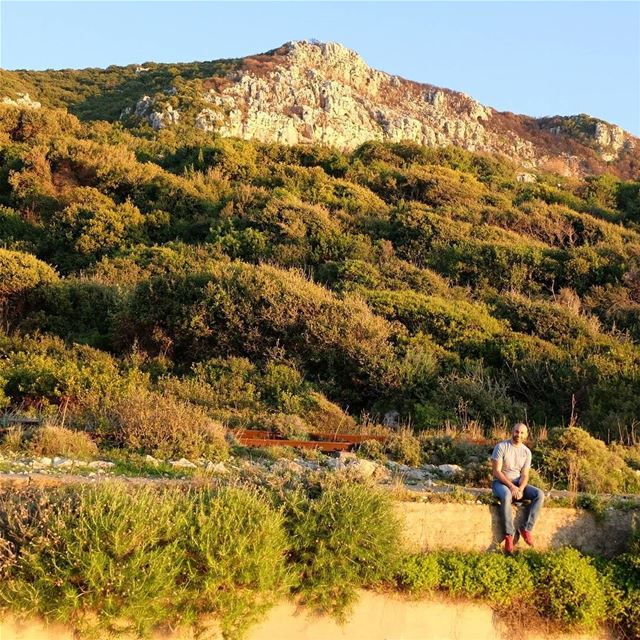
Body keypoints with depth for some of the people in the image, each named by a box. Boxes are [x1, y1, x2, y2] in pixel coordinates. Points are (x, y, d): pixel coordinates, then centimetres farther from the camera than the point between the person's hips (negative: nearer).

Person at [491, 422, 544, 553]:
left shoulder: (527, 452, 5)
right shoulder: (501, 447, -9)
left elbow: (525, 475, 2)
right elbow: (497, 471, -13)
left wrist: (520, 489, -19)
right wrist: (511, 486, -24)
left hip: (519, 483, 5)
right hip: (500, 482, -5)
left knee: (539, 494, -20)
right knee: (506, 496, -39)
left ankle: (527, 529, -19)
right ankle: (509, 534, -30)